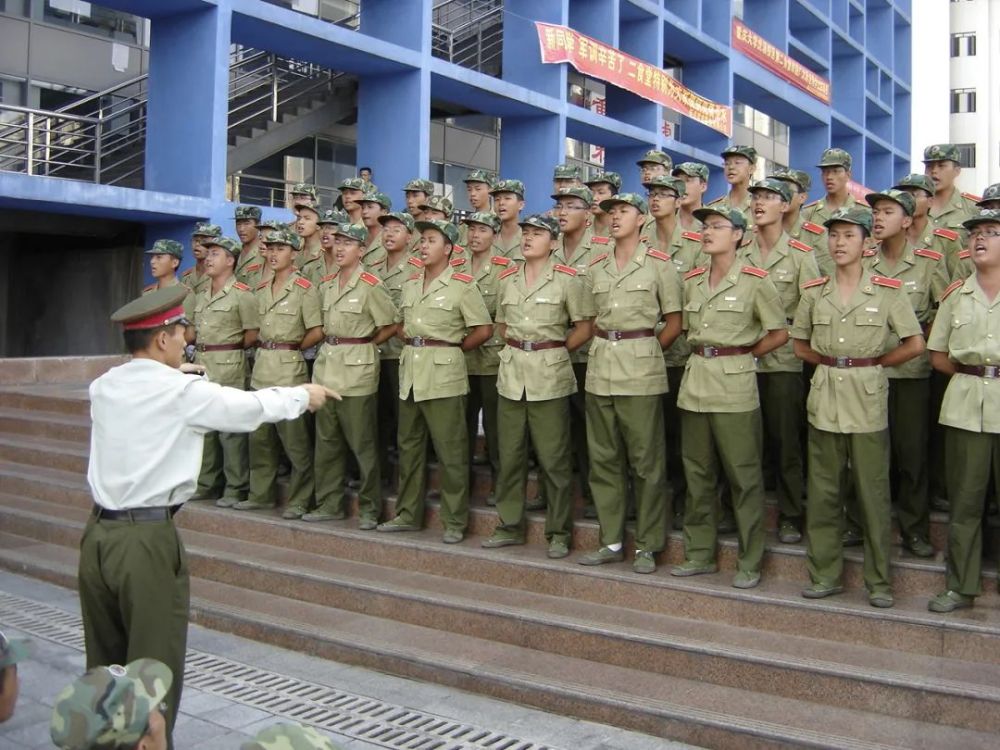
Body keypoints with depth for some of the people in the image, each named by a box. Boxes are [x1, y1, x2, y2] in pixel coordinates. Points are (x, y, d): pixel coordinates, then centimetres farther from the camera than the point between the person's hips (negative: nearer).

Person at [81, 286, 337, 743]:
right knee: (154, 670, 5)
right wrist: (305, 395, 17)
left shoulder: (103, 388, 6)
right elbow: (255, 407, 1)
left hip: (98, 533, 7)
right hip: (147, 539, -7)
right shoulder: (184, 392, -11)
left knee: (104, 665, 18)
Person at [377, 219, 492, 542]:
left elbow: (484, 328, -7)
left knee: (450, 451, -2)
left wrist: (454, 349, -1)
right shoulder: (410, 284, 13)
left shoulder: (462, 284, -6)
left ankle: (455, 521, 7)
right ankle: (408, 514, 24)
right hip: (410, 371, 7)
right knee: (409, 446, 13)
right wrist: (410, 342, 11)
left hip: (443, 374, -7)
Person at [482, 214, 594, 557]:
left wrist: (554, 350, -1)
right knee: (510, 455, 10)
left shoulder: (566, 279, -4)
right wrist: (517, 347, 8)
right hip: (512, 374, 5)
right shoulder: (508, 278, 11)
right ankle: (510, 525, 22)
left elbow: (584, 327, -3)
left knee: (553, 459, -1)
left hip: (549, 376, -5)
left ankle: (559, 532, 10)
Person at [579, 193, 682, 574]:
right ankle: (611, 541, 18)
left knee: (646, 460, -1)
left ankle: (647, 546, 9)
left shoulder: (658, 263, -1)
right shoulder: (596, 266, 12)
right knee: (603, 457, 8)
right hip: (600, 367, 5)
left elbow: (674, 322, 2)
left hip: (640, 370, -5)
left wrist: (645, 352, 0)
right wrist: (604, 346, 6)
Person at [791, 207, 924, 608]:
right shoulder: (813, 292, 6)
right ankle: (825, 574, 18)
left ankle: (878, 581, 14)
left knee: (873, 493, 2)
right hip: (825, 400, 3)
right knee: (822, 492, 7)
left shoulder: (888, 290, -2)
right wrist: (830, 362, 4)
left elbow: (914, 344, 0)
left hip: (868, 401, -3)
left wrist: (870, 363, 1)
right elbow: (800, 344, 16)